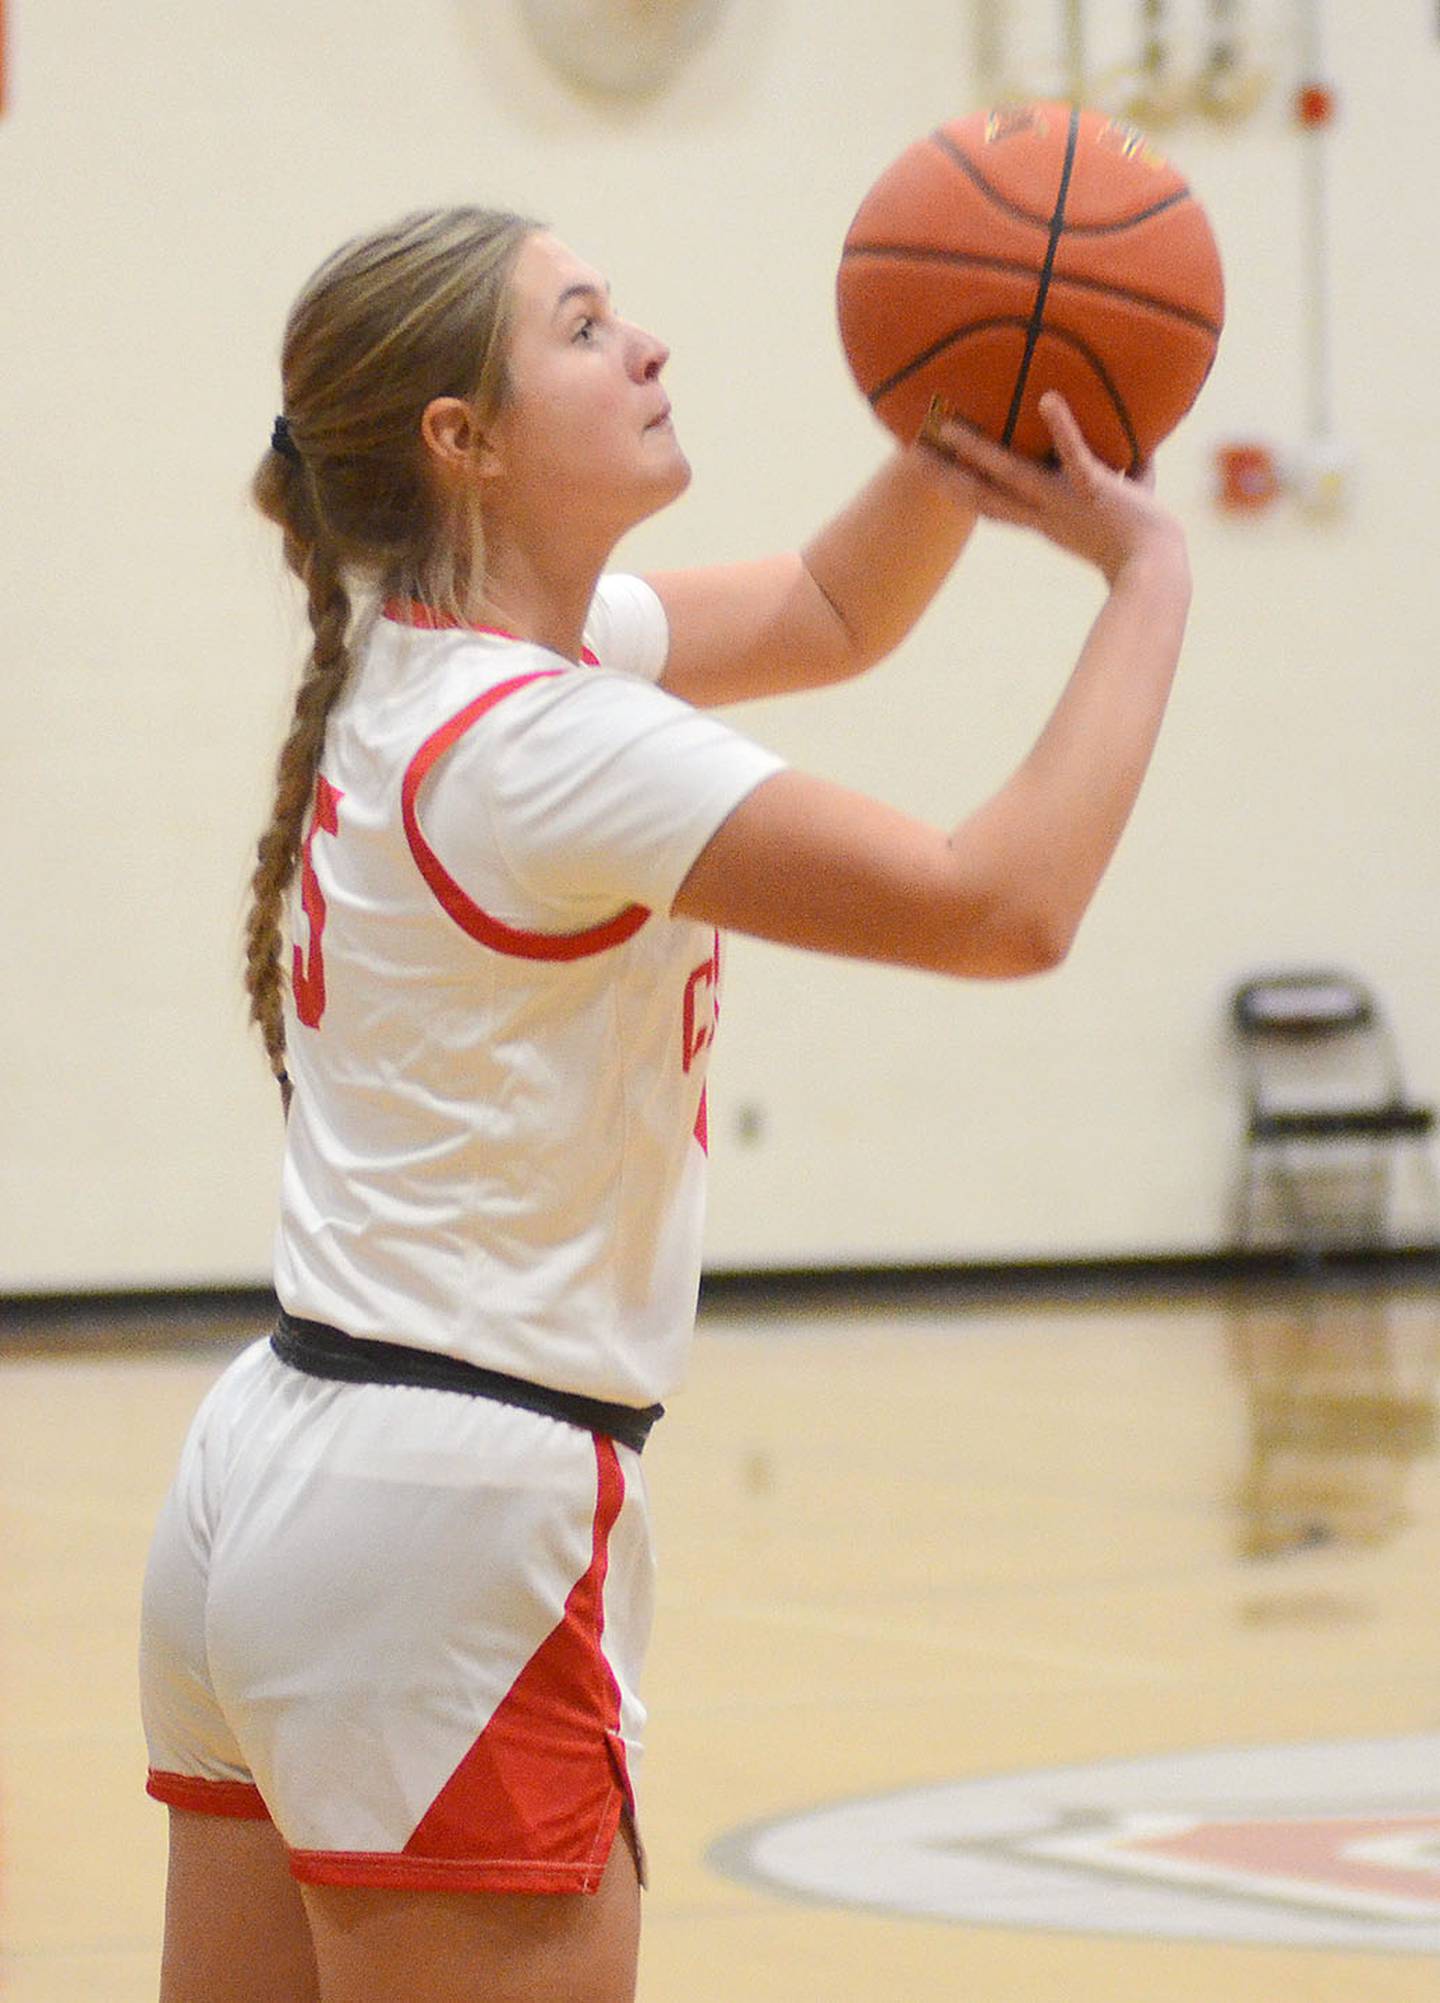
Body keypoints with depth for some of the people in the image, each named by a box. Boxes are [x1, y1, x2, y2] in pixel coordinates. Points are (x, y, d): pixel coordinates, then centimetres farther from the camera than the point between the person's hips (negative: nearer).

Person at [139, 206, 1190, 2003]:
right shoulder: (530, 740, -17)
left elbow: (827, 613, 24)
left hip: (275, 1474, 9)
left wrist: (960, 435, 5)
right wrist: (1148, 576, -9)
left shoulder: (426, 657, 10)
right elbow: (1009, 904, -19)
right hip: (445, 1531, -9)